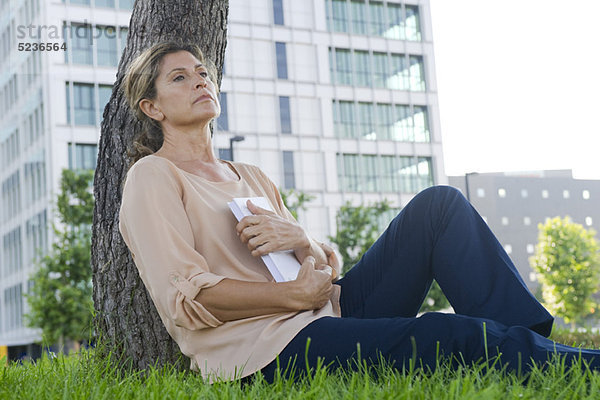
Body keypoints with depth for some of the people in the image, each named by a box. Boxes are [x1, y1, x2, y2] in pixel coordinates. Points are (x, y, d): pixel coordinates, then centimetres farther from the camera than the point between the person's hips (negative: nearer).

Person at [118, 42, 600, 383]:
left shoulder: (250, 177, 24)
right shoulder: (153, 177, 2)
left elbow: (328, 264, 17)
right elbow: (185, 297, -13)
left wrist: (304, 243, -8)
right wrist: (298, 294, -13)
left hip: (327, 314, 8)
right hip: (261, 349, -8)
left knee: (438, 205, -8)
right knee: (452, 335, -29)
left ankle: (527, 346, -20)